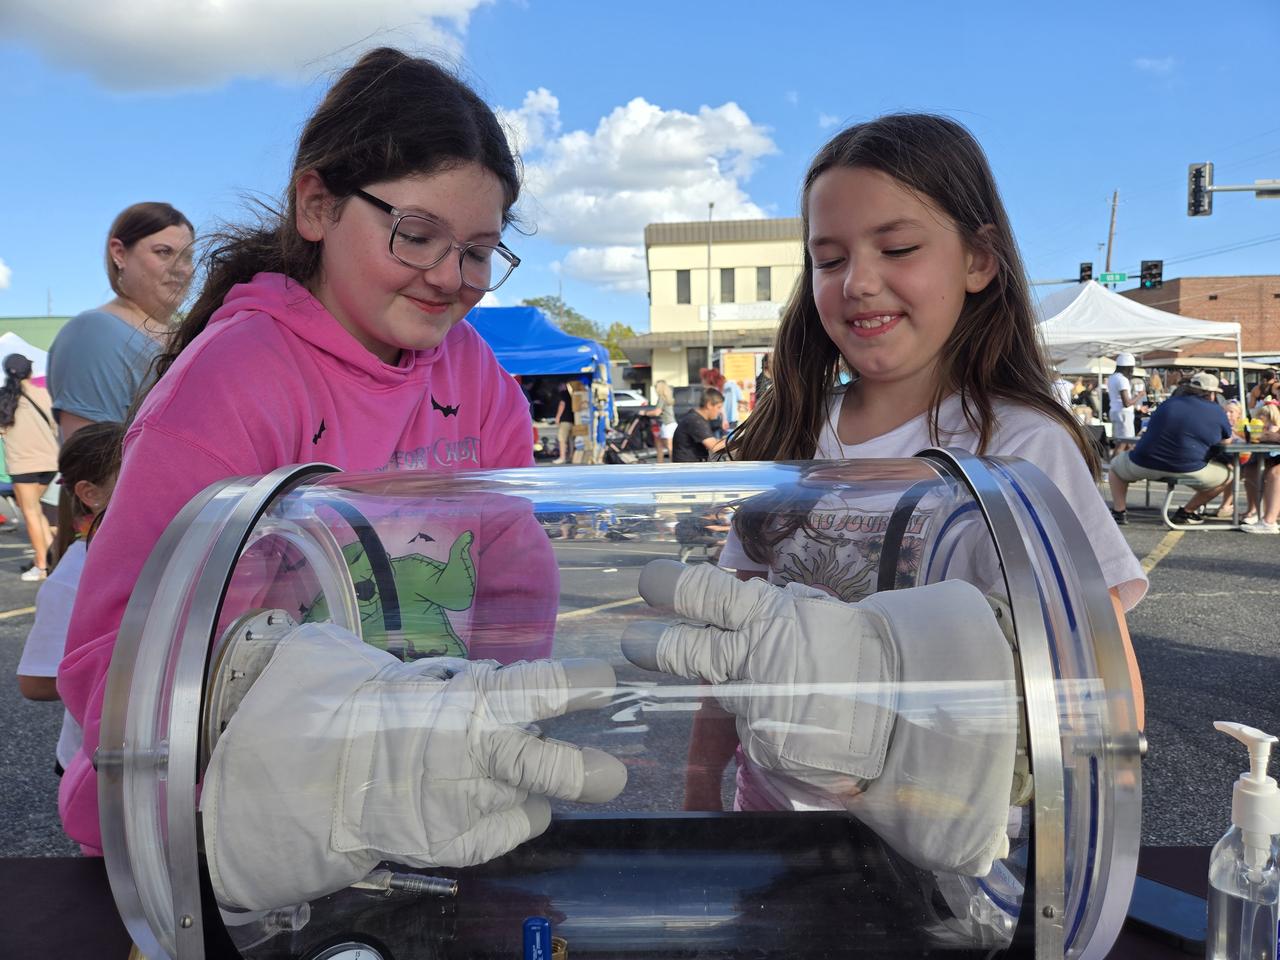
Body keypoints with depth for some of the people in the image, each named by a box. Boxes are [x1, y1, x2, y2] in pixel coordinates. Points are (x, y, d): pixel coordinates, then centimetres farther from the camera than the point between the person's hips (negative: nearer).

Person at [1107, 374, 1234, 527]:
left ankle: (1118, 512, 15)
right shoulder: (1217, 412, 6)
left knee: (1116, 464, 31)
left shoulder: (1168, 403, 16)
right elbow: (1227, 441, 17)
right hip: (1188, 470, -2)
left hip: (1144, 465, 2)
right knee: (1229, 475, 23)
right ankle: (1186, 513, 21)